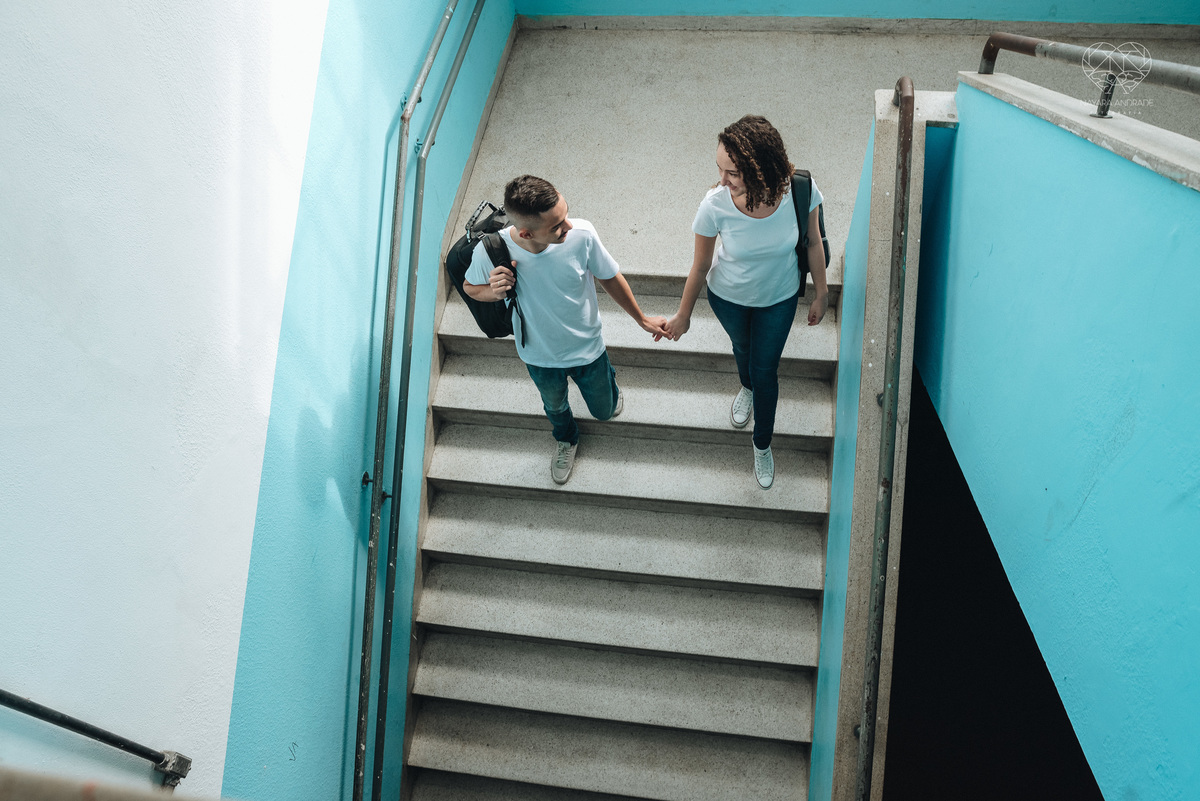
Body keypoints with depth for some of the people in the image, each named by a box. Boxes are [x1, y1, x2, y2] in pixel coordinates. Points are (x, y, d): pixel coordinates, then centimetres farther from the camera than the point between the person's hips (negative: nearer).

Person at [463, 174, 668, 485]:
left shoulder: (581, 234, -34)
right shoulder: (490, 252, -35)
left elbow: (610, 277, -13)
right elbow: (470, 287, -10)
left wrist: (641, 319, 1)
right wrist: (493, 291, -35)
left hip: (587, 348, 0)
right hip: (540, 355, 0)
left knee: (605, 410, 26)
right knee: (555, 406, 32)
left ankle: (606, 376, 63)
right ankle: (566, 440, 68)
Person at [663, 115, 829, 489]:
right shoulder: (715, 206, -36)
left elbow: (813, 243, -13)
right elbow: (700, 265, -17)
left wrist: (821, 295, 0)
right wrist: (683, 315, -3)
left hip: (779, 298, 0)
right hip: (729, 297, 0)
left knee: (765, 369, 17)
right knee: (742, 349, 30)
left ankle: (762, 444, 46)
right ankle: (747, 387, 69)